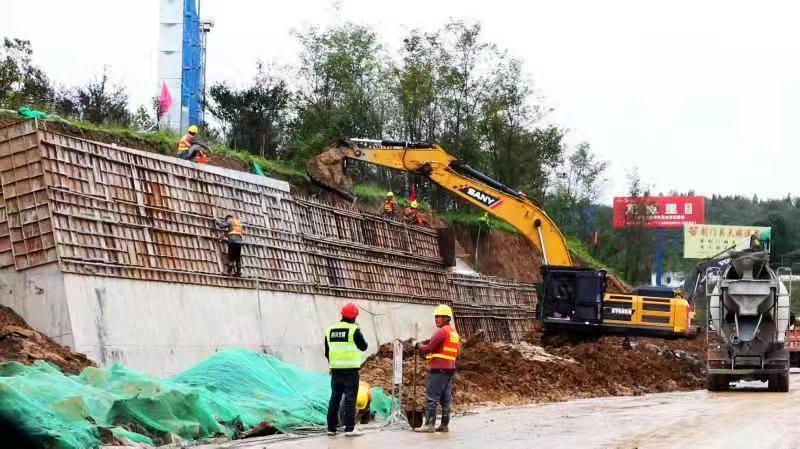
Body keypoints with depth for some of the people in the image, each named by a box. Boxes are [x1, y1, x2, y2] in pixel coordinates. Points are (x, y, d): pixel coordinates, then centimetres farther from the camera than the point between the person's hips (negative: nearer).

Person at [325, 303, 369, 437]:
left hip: (335, 370, 5)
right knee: (350, 399, -3)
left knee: (334, 398, 12)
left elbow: (327, 352, 14)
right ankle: (349, 428, -5)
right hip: (351, 370, -5)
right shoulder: (354, 330, -10)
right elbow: (363, 346, 1)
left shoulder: (330, 330, 8)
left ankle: (331, 428, 14)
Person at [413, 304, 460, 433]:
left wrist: (417, 345, 4)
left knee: (431, 398, -7)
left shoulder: (442, 331, -11)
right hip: (450, 368, 9)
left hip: (438, 369, -9)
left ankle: (429, 424, -10)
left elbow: (429, 348, -14)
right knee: (446, 399, 8)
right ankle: (444, 425, 8)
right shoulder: (454, 333, 17)